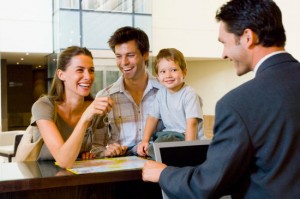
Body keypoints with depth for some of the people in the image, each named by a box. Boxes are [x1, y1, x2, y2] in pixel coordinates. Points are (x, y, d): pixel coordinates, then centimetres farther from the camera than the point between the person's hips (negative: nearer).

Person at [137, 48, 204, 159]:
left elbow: (192, 123, -20)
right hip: (169, 134, 6)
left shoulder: (189, 94, -13)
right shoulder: (161, 94, 7)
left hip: (187, 137, -6)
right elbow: (152, 118, 11)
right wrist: (145, 141, 2)